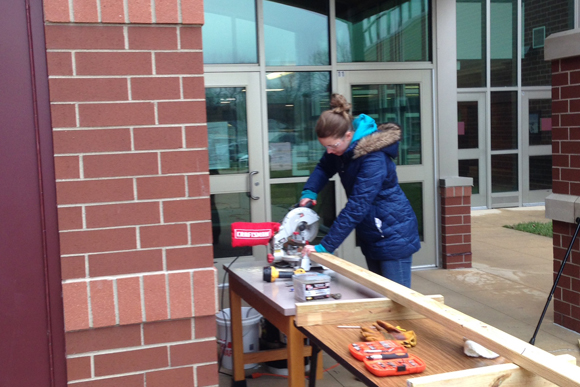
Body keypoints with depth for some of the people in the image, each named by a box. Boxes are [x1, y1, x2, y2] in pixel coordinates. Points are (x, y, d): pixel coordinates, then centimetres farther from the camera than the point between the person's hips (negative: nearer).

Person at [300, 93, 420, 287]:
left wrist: (325, 246, -31)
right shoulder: (342, 145, -4)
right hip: (371, 235, 9)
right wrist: (309, 192, -9)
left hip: (393, 235, -9)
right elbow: (324, 168, 12)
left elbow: (357, 207, -32)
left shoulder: (373, 159, -29)